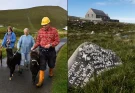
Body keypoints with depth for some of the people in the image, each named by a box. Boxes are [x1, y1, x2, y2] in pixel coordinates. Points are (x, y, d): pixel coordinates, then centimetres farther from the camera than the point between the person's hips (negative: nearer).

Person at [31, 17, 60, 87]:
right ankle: (40, 81, 7)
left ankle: (51, 72, 51)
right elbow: (38, 41, 4)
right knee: (42, 66, 1)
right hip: (42, 50, 1)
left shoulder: (54, 30, -9)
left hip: (51, 50, -1)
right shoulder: (40, 31, 0)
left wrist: (50, 45, -23)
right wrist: (33, 47, -9)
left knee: (51, 64, 19)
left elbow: (57, 41, -10)